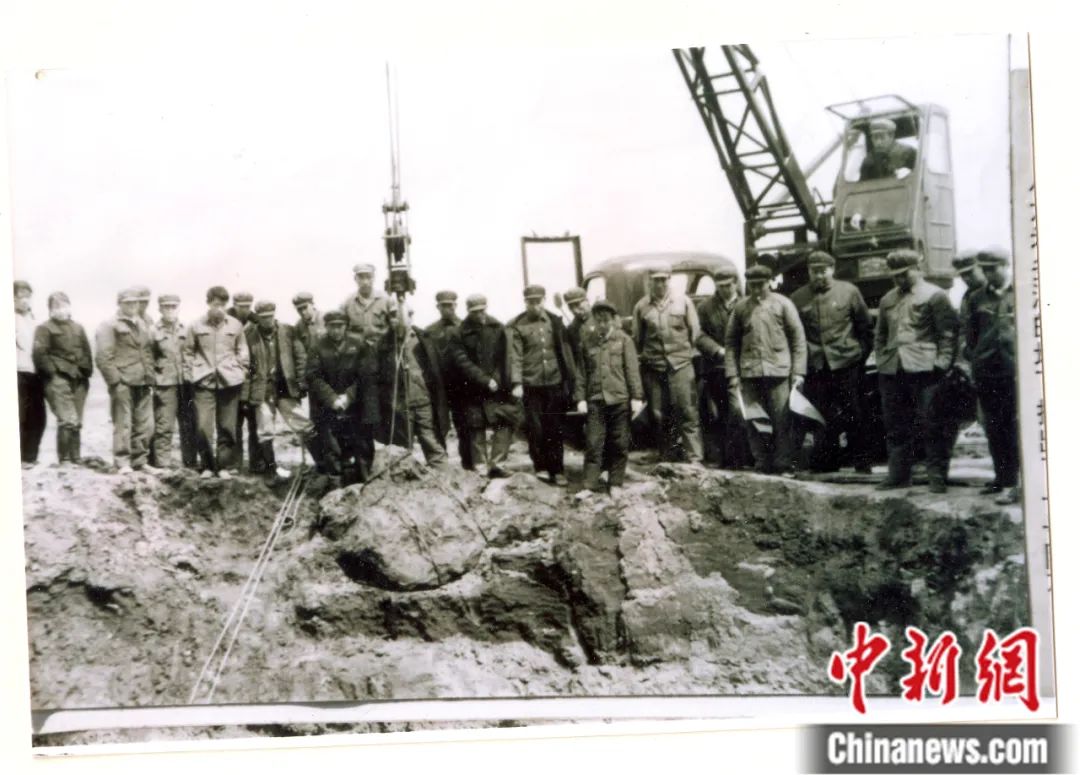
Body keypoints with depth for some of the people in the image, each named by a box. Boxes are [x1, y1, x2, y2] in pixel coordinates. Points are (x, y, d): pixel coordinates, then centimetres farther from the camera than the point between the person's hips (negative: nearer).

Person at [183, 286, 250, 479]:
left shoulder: (235, 325, 3)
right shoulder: (197, 326, 2)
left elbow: (242, 351, 10)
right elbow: (188, 351, 9)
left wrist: (241, 372, 2)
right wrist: (189, 373, 3)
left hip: (229, 381, 0)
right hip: (203, 382, 0)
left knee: (227, 427, 5)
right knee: (203, 425, -5)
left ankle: (226, 465, 15)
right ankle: (207, 465, 10)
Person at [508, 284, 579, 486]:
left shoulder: (555, 321, 7)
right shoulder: (516, 326, -2)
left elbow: (566, 350, 9)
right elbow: (515, 356, -9)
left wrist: (571, 379, 5)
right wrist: (516, 383, -18)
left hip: (554, 383, 2)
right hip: (531, 385, -2)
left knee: (555, 429, 6)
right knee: (535, 428, 1)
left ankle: (557, 470, 14)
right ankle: (541, 467, 17)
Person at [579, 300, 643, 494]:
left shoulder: (624, 340, 2)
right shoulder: (588, 343, 8)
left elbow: (632, 370, -1)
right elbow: (583, 372, 8)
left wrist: (636, 397, -5)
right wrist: (581, 398, 2)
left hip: (620, 399, -1)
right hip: (595, 400, 1)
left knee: (619, 444, 5)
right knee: (593, 443, -1)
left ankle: (615, 483, 14)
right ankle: (590, 485, 2)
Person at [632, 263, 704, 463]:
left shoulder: (683, 302, 6)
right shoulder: (641, 306, 5)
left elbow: (695, 331, 8)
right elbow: (636, 338, 9)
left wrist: (684, 351, 5)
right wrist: (645, 357, 6)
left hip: (680, 364, -1)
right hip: (653, 368, 1)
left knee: (687, 412, -6)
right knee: (658, 415, 4)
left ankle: (695, 459, -4)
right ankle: (668, 459, 16)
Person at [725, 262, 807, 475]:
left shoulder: (783, 304, 4)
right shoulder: (740, 308, 10)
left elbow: (798, 338, 2)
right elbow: (730, 342, 11)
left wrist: (798, 372, -4)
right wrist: (733, 374, 4)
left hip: (778, 371, -2)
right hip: (750, 373, 2)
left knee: (781, 421, -2)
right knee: (755, 422, 4)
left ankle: (783, 466, 5)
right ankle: (762, 466, 12)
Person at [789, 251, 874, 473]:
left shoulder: (849, 291, 3)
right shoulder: (798, 298, 5)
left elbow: (866, 325, 8)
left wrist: (862, 352, 3)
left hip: (846, 364, -1)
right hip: (815, 367, 1)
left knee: (855, 415, 3)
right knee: (821, 418, 5)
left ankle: (862, 463, 11)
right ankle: (826, 463, 14)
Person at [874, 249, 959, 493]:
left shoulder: (935, 296, 2)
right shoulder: (887, 300, 20)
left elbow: (947, 333, -4)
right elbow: (880, 334, 24)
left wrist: (942, 363, -11)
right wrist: (881, 360, 11)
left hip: (924, 369, -5)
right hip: (892, 371, 6)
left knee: (932, 426, -4)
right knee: (895, 427, 7)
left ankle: (937, 476, 2)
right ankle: (898, 474, 14)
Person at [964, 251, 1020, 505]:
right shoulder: (977, 298, 11)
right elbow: (970, 332, 17)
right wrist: (976, 358, 10)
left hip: (1014, 368, -4)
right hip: (986, 370, 4)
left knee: (1013, 426, -5)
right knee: (993, 427, 11)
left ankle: (1011, 483, -3)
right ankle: (1001, 477, 22)